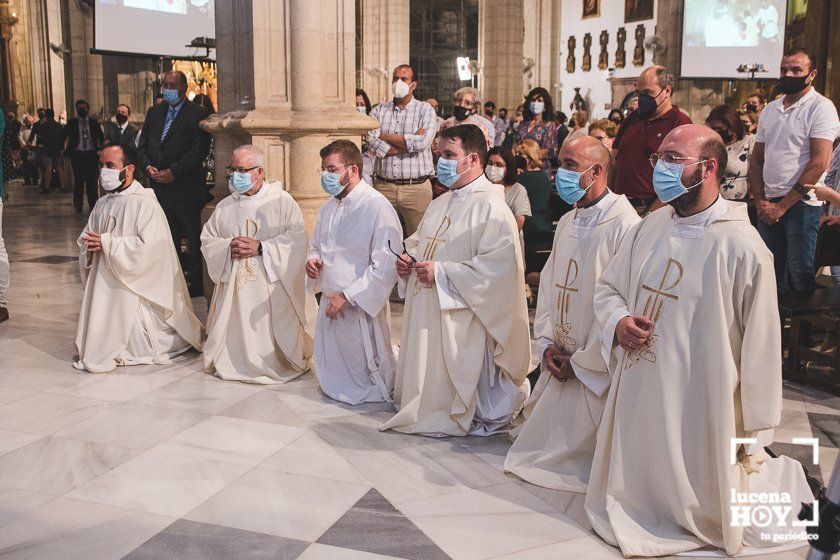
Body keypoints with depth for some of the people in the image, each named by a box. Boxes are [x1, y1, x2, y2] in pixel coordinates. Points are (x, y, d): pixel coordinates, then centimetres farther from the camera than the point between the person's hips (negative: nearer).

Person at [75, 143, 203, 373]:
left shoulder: (145, 203, -12)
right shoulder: (102, 204, 13)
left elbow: (149, 247, -22)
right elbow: (85, 238, 18)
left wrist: (107, 243, -18)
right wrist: (89, 245, -8)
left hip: (132, 287, -7)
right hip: (102, 284, 7)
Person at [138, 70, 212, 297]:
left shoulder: (197, 114, -4)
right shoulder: (154, 112, 15)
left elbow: (200, 149, -12)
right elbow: (143, 144, 15)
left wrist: (174, 172, -16)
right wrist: (148, 166, -4)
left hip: (186, 187, -6)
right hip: (159, 186, 6)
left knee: (194, 238, 0)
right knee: (167, 237, 12)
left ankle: (196, 283, 8)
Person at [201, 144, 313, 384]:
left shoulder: (281, 201, -2)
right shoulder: (224, 207, 12)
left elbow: (296, 239, -11)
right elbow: (207, 240, 11)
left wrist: (261, 247, -17)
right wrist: (228, 247, -10)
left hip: (272, 285, -4)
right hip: (234, 286, 4)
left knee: (272, 334, -5)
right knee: (236, 332, 1)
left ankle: (277, 365, 14)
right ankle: (236, 363, 19)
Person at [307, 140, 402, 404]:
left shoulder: (378, 207, -18)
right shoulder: (328, 207, 9)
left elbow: (386, 266, -23)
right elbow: (316, 245, 25)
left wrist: (347, 297, -21)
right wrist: (312, 261, 0)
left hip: (361, 308, -7)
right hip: (329, 303, 8)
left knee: (364, 380, 5)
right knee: (331, 379, 20)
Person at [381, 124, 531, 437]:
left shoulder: (491, 207, -14)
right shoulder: (440, 204, 15)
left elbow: (498, 267, -24)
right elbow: (419, 242, 28)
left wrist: (441, 273, -23)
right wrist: (408, 259, 3)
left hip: (460, 317, -8)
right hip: (425, 311, 9)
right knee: (426, 375, 16)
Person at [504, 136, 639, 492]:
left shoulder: (624, 226, -19)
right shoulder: (567, 223, 10)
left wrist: (581, 363, -15)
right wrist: (547, 343, 1)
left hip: (597, 369, -8)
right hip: (559, 363, 8)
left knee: (578, 455, 1)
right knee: (546, 443, 15)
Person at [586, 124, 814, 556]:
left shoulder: (741, 246, -17)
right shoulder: (650, 227, 2)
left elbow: (761, 344, -13)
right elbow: (607, 286, 15)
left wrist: (755, 431, -8)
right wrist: (619, 322, -9)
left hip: (699, 404, -6)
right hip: (638, 394, 6)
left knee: (704, 509, 13)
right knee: (635, 497, 18)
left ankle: (783, 479, 39)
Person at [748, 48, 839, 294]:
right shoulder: (770, 109, 14)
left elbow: (818, 163, -14)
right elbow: (756, 158, 15)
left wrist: (783, 205, -14)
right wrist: (760, 200, 1)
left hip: (802, 205, -6)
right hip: (769, 206, 6)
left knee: (800, 275, -3)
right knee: (771, 273, 11)